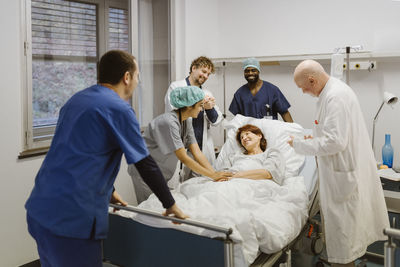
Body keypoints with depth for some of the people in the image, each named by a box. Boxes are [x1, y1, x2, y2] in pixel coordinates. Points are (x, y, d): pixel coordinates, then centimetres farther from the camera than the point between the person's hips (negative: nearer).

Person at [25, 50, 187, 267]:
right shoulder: (119, 109, -12)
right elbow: (146, 166, -9)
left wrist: (108, 190, 30)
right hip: (72, 217, -8)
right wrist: (171, 205, 2)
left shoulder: (76, 100, 13)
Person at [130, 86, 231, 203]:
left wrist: (216, 173, -16)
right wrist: (212, 175, -25)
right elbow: (183, 158, -28)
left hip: (162, 174, 8)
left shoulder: (187, 121, -1)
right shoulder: (169, 122, -28)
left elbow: (197, 153, -5)